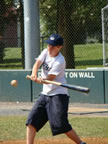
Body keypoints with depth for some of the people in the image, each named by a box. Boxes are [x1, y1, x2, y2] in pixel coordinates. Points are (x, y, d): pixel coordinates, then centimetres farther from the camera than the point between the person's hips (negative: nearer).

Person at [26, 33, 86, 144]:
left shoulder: (60, 61, -18)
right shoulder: (46, 52, 4)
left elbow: (49, 79, -21)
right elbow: (37, 63, -10)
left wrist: (40, 80, -41)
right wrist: (34, 74, -31)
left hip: (59, 95, -7)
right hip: (45, 94, 8)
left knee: (61, 124, -14)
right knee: (32, 119, -2)